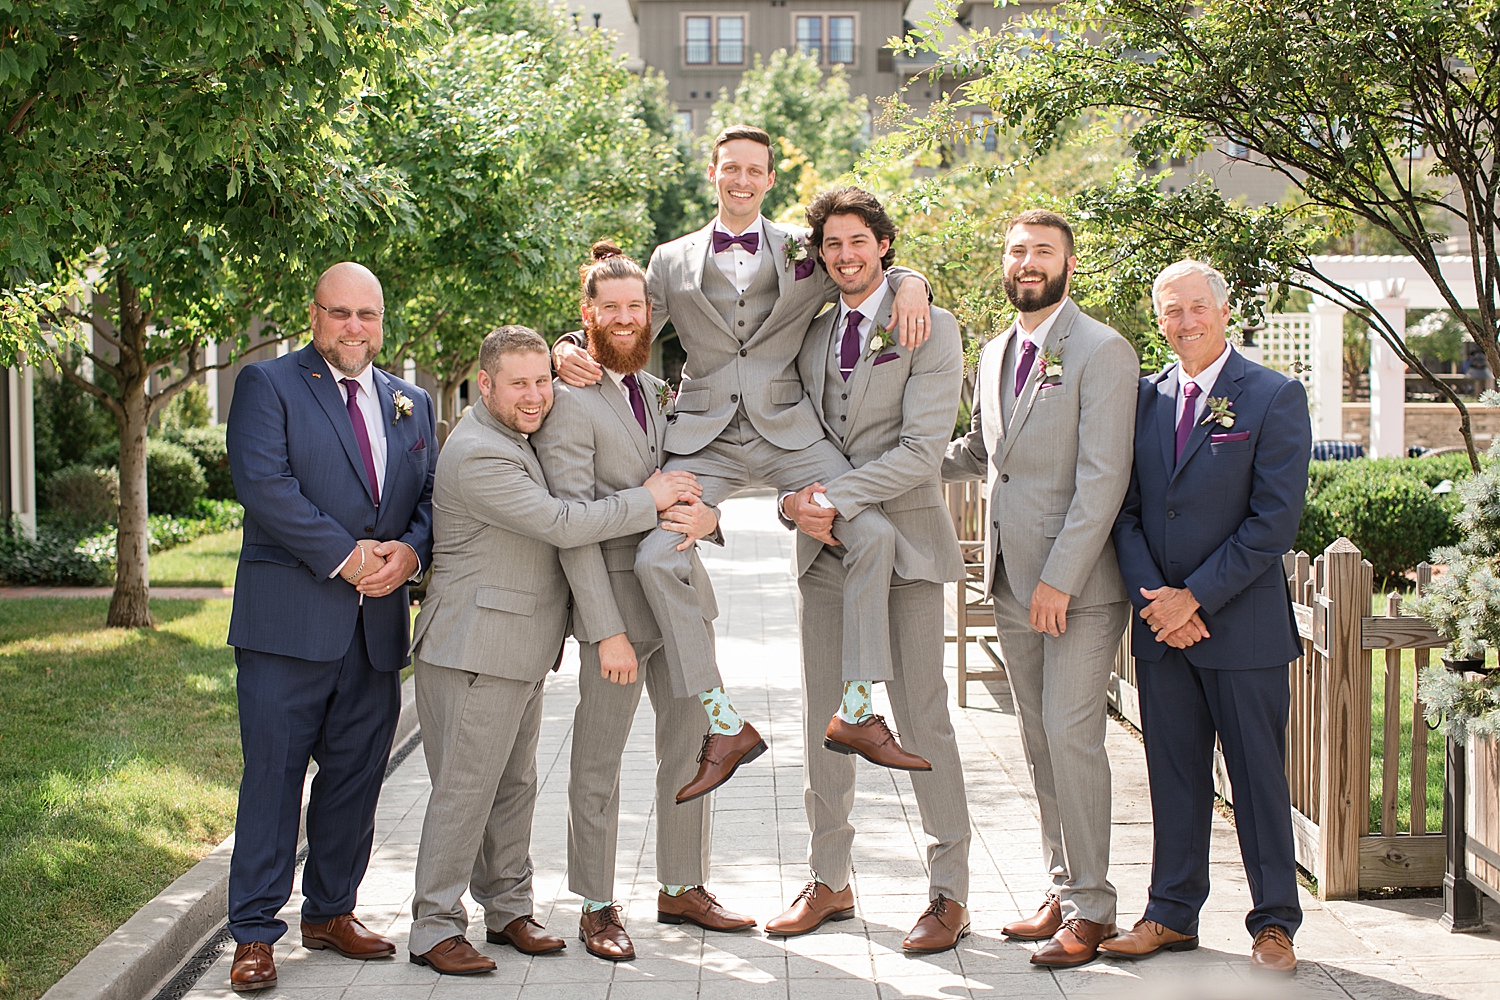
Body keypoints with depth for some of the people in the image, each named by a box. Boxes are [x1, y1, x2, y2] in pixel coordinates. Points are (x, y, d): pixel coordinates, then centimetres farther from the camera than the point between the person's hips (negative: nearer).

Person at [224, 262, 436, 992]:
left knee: (355, 774, 11)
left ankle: (331, 912, 25)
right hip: (290, 616, -5)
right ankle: (254, 933, 5)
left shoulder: (412, 404, 17)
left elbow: (432, 494, 13)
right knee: (273, 773, -2)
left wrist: (410, 550, -9)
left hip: (379, 623, 5)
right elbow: (263, 484, -12)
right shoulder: (267, 385, 1)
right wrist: (347, 556, -16)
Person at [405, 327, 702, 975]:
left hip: (520, 652, 10)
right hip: (473, 649, -10)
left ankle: (509, 910, 25)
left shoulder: (514, 435, 12)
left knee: (514, 787, 15)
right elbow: (562, 524, -23)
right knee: (464, 791, -5)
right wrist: (650, 500, -15)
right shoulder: (478, 455, -20)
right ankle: (434, 930, 3)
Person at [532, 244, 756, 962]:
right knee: (598, 762, 4)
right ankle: (597, 908, 15)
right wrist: (607, 630, -20)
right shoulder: (569, 402, -9)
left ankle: (682, 889, 27)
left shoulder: (661, 392, 13)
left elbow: (697, 478, 14)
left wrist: (707, 515, -12)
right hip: (617, 597, -7)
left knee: (689, 751, 14)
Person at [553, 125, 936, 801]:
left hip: (787, 430, 0)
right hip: (704, 436, 0)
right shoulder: (672, 261, 17)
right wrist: (569, 350, -4)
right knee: (655, 557, -22)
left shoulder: (806, 251, 15)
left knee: (874, 532, -21)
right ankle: (724, 726, -12)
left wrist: (909, 284, -5)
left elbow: (876, 274, 20)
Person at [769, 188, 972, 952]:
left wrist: (838, 499, -18)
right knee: (823, 717, 9)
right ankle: (829, 880, 20)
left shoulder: (930, 330, -4)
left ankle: (950, 892, 8)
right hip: (825, 546, 5)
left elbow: (923, 448, -12)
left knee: (922, 717, -2)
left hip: (901, 541, -5)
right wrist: (794, 501, -5)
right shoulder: (811, 333, 14)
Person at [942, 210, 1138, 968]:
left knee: (1070, 735, -9)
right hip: (1012, 582, 7)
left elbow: (1103, 478, -16)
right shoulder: (995, 354, 14)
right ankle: (1063, 890, 21)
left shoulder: (1102, 352, -9)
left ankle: (1090, 910, 0)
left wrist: (1060, 580, -20)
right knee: (1040, 743, 11)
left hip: (1078, 584, -7)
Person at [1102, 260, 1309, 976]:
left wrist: (1195, 596, -14)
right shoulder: (1145, 398, 9)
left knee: (1258, 775, 3)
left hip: (1242, 621, -4)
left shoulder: (1275, 398, -5)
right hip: (1160, 622, 4)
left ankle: (1274, 923, 15)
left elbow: (1274, 520, -11)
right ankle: (1173, 913, 21)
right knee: (1173, 774, 10)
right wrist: (1151, 596, -7)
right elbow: (1126, 510, 8)